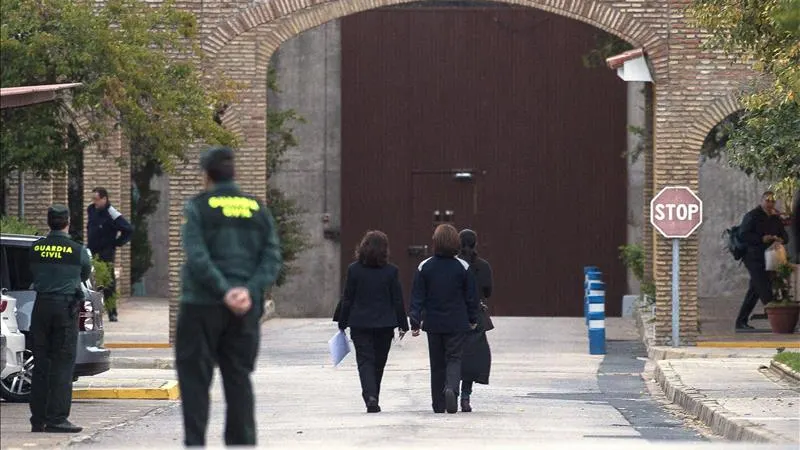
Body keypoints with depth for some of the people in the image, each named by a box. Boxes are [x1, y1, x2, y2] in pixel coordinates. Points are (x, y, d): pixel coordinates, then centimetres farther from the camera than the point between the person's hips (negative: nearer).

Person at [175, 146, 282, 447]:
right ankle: (242, 441, 7)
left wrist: (224, 292, -17)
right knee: (239, 379, 10)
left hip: (202, 305, -4)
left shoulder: (198, 207, -3)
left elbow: (196, 257, -16)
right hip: (246, 309, 4)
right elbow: (272, 258, 0)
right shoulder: (258, 209, 10)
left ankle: (194, 441, -3)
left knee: (195, 378, 2)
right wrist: (250, 290, -10)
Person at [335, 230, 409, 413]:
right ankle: (373, 399, 22)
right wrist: (403, 324, 8)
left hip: (360, 324, -1)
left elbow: (347, 300, -1)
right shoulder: (391, 271, -5)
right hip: (384, 324, 1)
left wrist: (342, 323, 7)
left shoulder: (354, 270, -5)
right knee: (379, 363, 14)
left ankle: (370, 397, -21)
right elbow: (397, 300, -1)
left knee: (365, 361, -1)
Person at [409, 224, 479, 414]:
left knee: (437, 363, 12)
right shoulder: (463, 267, -5)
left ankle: (439, 404, 15)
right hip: (457, 324, -1)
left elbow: (417, 297, -3)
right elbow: (471, 296, 1)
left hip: (433, 323, 1)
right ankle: (451, 388, -27)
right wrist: (473, 319, 13)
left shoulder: (424, 267, -3)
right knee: (454, 358, 2)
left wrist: (415, 323, 1)